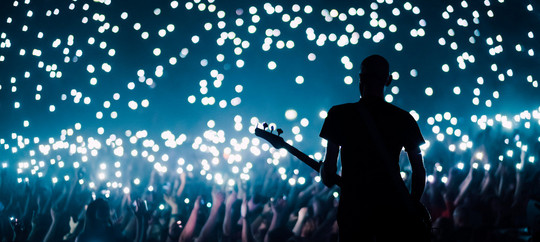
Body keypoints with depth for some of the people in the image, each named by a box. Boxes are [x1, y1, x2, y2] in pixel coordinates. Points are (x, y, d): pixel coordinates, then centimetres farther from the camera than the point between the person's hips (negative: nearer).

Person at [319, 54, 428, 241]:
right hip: (394, 205, 1)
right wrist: (413, 206, 16)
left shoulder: (339, 114, -2)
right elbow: (419, 171, 4)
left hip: (353, 206, -1)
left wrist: (327, 177, 17)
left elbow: (329, 166, -4)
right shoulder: (404, 119, 3)